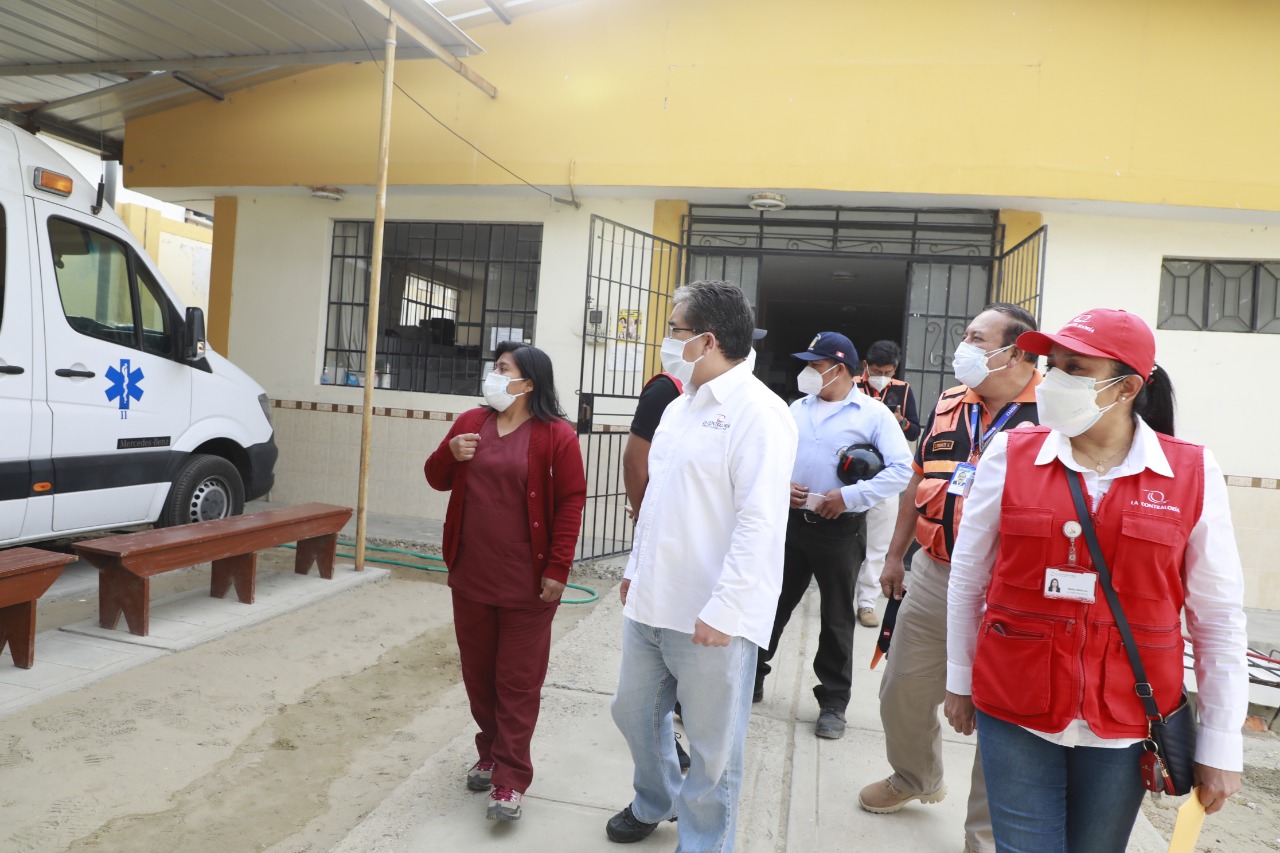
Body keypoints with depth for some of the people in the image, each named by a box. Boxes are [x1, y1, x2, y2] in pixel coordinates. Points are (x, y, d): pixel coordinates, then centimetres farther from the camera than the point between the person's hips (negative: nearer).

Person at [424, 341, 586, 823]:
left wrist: (558, 569, -15)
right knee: (478, 674, 17)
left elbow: (571, 502, -11)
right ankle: (490, 754, 36)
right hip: (470, 576, 6)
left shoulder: (556, 436, -10)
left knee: (518, 683, 3)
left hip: (526, 582, -5)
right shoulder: (470, 422, 6)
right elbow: (438, 480, 14)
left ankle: (510, 779, 13)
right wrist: (450, 453, -9)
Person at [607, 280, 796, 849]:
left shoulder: (758, 412, -15)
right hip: (651, 603, 9)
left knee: (712, 750, 6)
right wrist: (636, 567, 19)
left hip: (710, 617, -9)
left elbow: (759, 524, -21)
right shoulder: (679, 406, 12)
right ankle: (654, 801, 50)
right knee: (635, 713, 24)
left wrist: (723, 611, -23)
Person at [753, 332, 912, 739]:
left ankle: (833, 702, 22)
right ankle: (750, 678, 28)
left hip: (840, 529, -4)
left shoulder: (873, 414, -6)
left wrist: (848, 496, -19)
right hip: (791, 521, 5)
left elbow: (902, 470, -15)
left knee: (837, 618, 8)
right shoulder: (798, 408, 11)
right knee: (771, 604, 11)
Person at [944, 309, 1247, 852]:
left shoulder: (1193, 475, -5)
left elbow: (1218, 617, 1)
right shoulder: (1009, 456, -6)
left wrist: (1221, 743, 3)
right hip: (1014, 714, 0)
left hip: (1126, 723, 1)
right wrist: (960, 680, 8)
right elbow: (968, 579, 3)